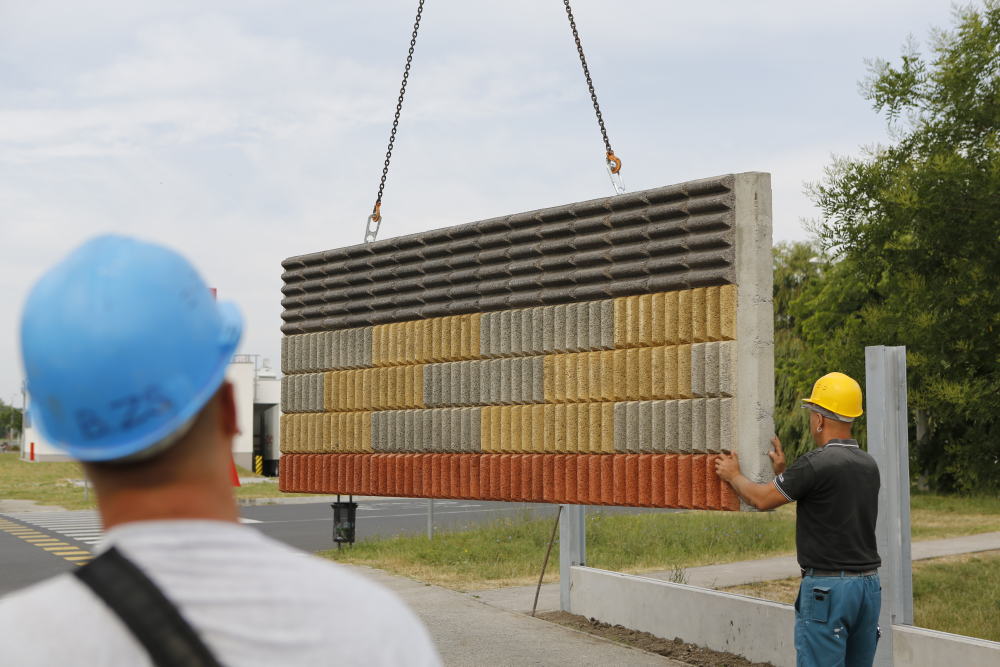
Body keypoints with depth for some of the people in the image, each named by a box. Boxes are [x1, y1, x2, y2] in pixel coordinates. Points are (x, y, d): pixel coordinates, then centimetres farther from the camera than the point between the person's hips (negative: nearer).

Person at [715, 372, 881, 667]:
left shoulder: (816, 463, -16)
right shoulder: (868, 465, 8)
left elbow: (762, 499, -3)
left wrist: (733, 475, 15)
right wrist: (782, 472, 28)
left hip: (827, 587, -8)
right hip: (869, 584, 8)